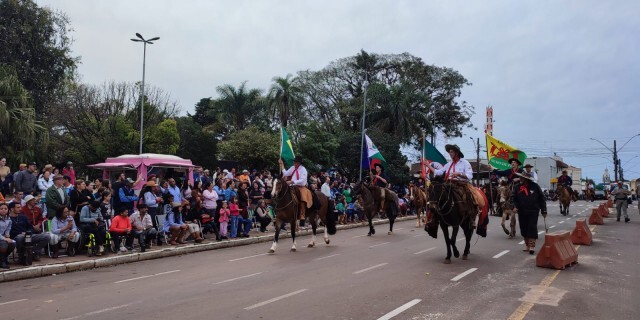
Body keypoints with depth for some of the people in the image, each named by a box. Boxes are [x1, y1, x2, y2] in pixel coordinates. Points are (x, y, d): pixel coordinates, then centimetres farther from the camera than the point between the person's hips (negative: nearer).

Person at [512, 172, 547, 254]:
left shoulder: (535, 186, -4)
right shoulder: (517, 187, 2)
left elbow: (541, 198, 0)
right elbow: (514, 198, 6)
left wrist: (543, 211, -1)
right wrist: (515, 206, -13)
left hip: (533, 211, -3)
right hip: (522, 212, 3)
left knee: (532, 228, -6)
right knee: (524, 229, 8)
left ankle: (532, 246, -2)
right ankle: (526, 244, 22)